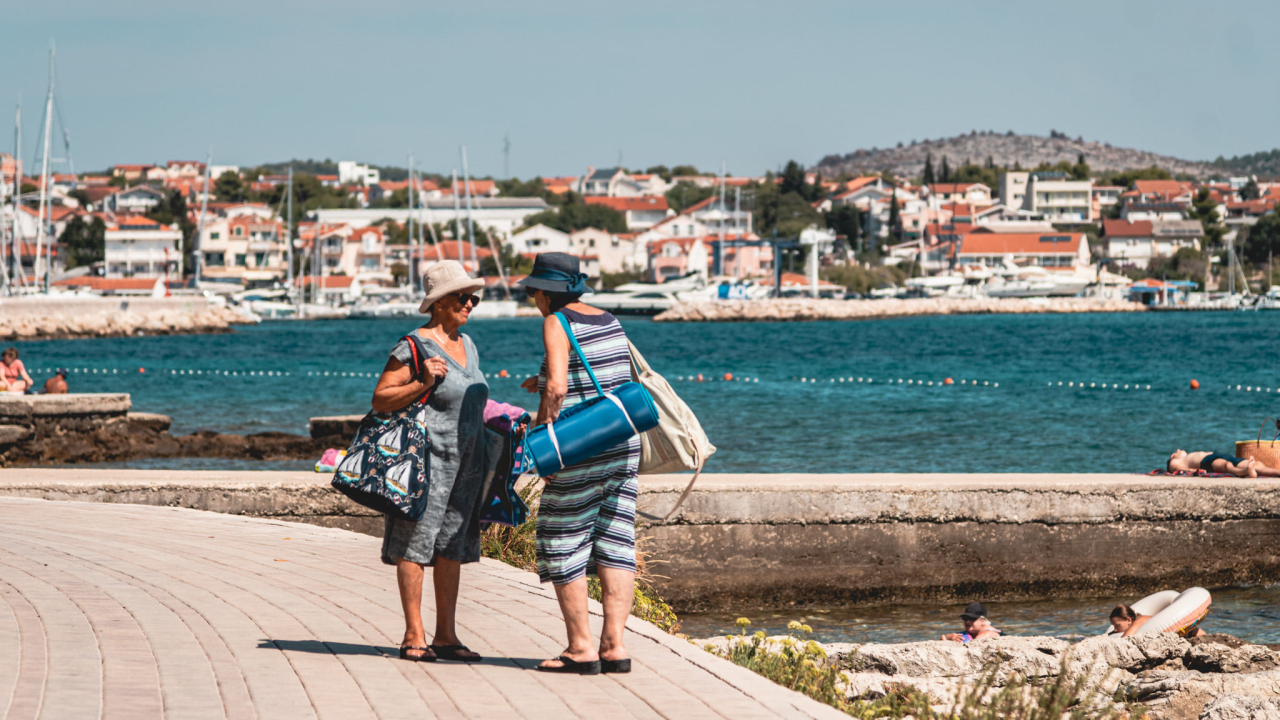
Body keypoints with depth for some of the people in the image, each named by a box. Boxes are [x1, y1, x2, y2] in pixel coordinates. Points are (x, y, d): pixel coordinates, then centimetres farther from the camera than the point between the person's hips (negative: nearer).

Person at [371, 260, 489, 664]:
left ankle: (446, 636, 13)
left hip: (466, 460, 8)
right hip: (428, 459, -8)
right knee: (417, 544, -4)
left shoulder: (466, 345, 14)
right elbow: (380, 400, -12)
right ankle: (414, 637, 0)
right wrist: (423, 384, -23)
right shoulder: (413, 347, -11)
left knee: (453, 546, 8)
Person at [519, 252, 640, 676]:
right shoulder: (608, 321, 12)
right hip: (624, 446, 7)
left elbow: (557, 389, -21)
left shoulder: (557, 324, -10)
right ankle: (614, 645, 5)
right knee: (614, 544, 7)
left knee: (563, 545, 3)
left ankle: (581, 648, 3)